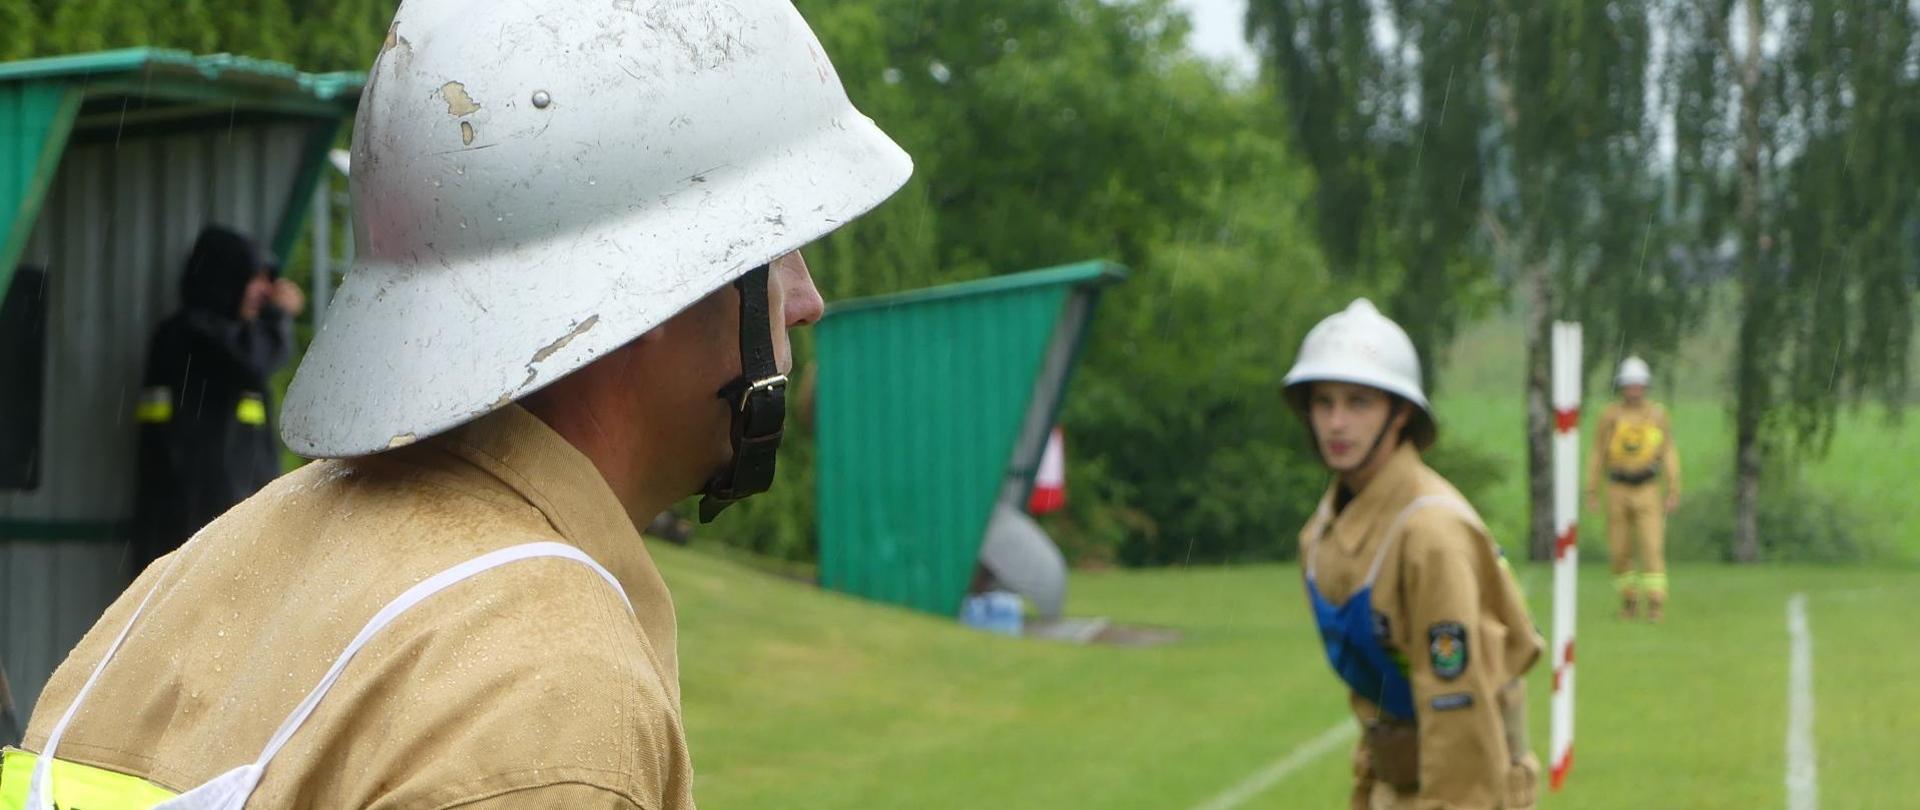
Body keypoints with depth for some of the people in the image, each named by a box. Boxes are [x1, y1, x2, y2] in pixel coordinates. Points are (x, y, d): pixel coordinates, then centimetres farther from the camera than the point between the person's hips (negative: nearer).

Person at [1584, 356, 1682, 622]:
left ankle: (1656, 604, -12)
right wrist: (1592, 492, 1)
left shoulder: (1657, 414, -1)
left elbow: (1669, 453, 0)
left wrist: (1674, 491, -6)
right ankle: (1629, 600, 21)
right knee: (1620, 550, 5)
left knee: (1652, 547, -12)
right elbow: (1597, 454, 3)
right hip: (1618, 489, 1)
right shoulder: (1609, 415, -1)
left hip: (1648, 490, -1)